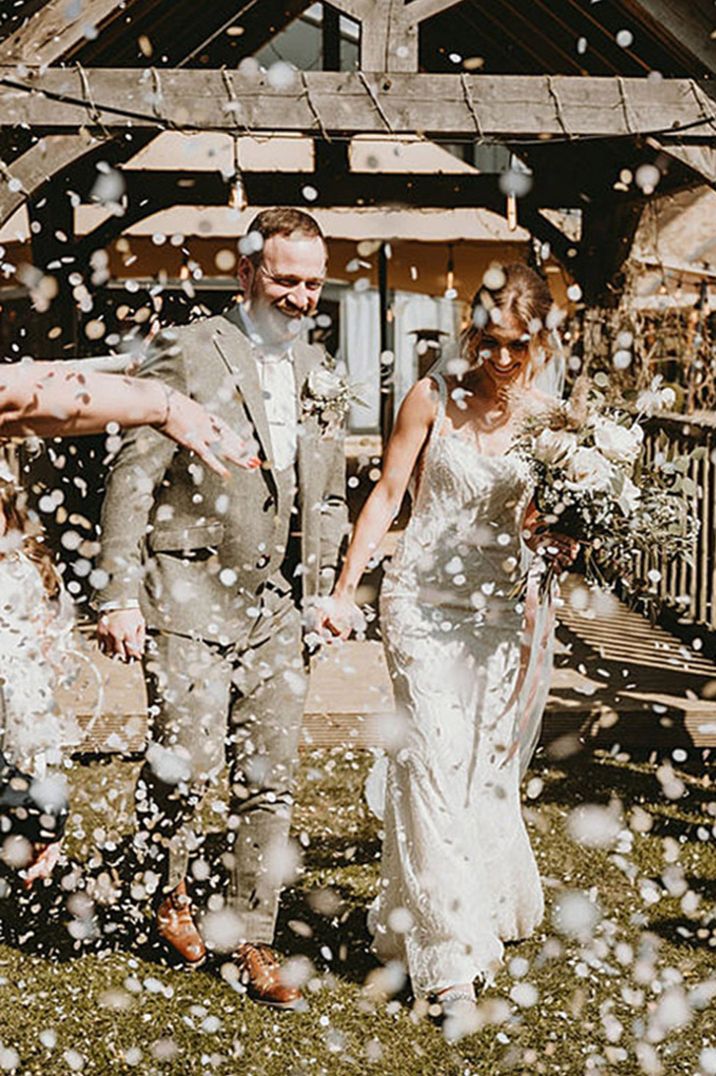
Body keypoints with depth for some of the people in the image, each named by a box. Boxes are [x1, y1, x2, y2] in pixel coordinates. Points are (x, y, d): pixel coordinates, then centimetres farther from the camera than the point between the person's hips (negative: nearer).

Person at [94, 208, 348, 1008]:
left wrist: (321, 591, 11)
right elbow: (132, 478, -8)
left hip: (275, 607, 5)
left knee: (270, 778, 6)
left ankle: (252, 941, 19)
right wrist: (119, 594, -13)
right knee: (188, 759, -9)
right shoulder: (189, 355, -6)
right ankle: (171, 891, 22)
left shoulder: (317, 373, 13)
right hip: (189, 595, -5)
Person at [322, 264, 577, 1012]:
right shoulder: (434, 397, -4)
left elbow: (536, 516, 12)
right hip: (424, 603, -2)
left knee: (489, 765, 8)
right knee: (434, 759, -8)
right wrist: (345, 588, -3)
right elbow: (387, 494, -1)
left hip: (498, 610, 3)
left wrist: (559, 544, -11)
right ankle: (447, 951, -1)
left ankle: (483, 911, 30)